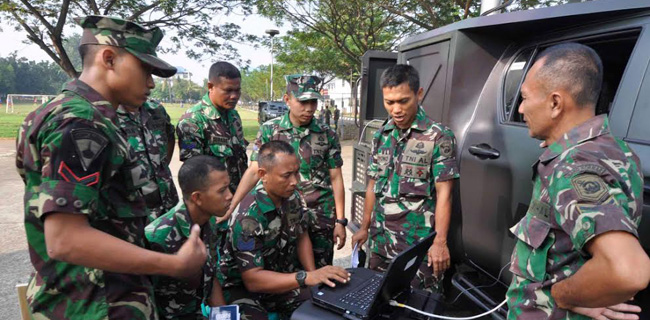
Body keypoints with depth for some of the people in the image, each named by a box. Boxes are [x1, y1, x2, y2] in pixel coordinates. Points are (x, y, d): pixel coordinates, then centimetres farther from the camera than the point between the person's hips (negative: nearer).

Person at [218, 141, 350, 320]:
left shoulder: (293, 197, -8)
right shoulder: (248, 218, -29)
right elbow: (252, 279, -28)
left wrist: (314, 276, -9)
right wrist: (307, 277, -37)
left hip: (280, 275, 6)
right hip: (242, 287, -5)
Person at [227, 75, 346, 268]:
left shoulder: (327, 134, -3)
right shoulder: (269, 130, -4)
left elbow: (336, 178, 0)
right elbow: (254, 172, -5)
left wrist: (340, 221, -2)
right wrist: (230, 207, -14)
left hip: (321, 214, 0)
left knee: (320, 270, 9)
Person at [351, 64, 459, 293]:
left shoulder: (439, 137, -9)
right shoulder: (381, 136, 7)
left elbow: (443, 194, -11)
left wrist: (440, 242, -16)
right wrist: (364, 228, 11)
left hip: (419, 243, -5)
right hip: (381, 240, 5)